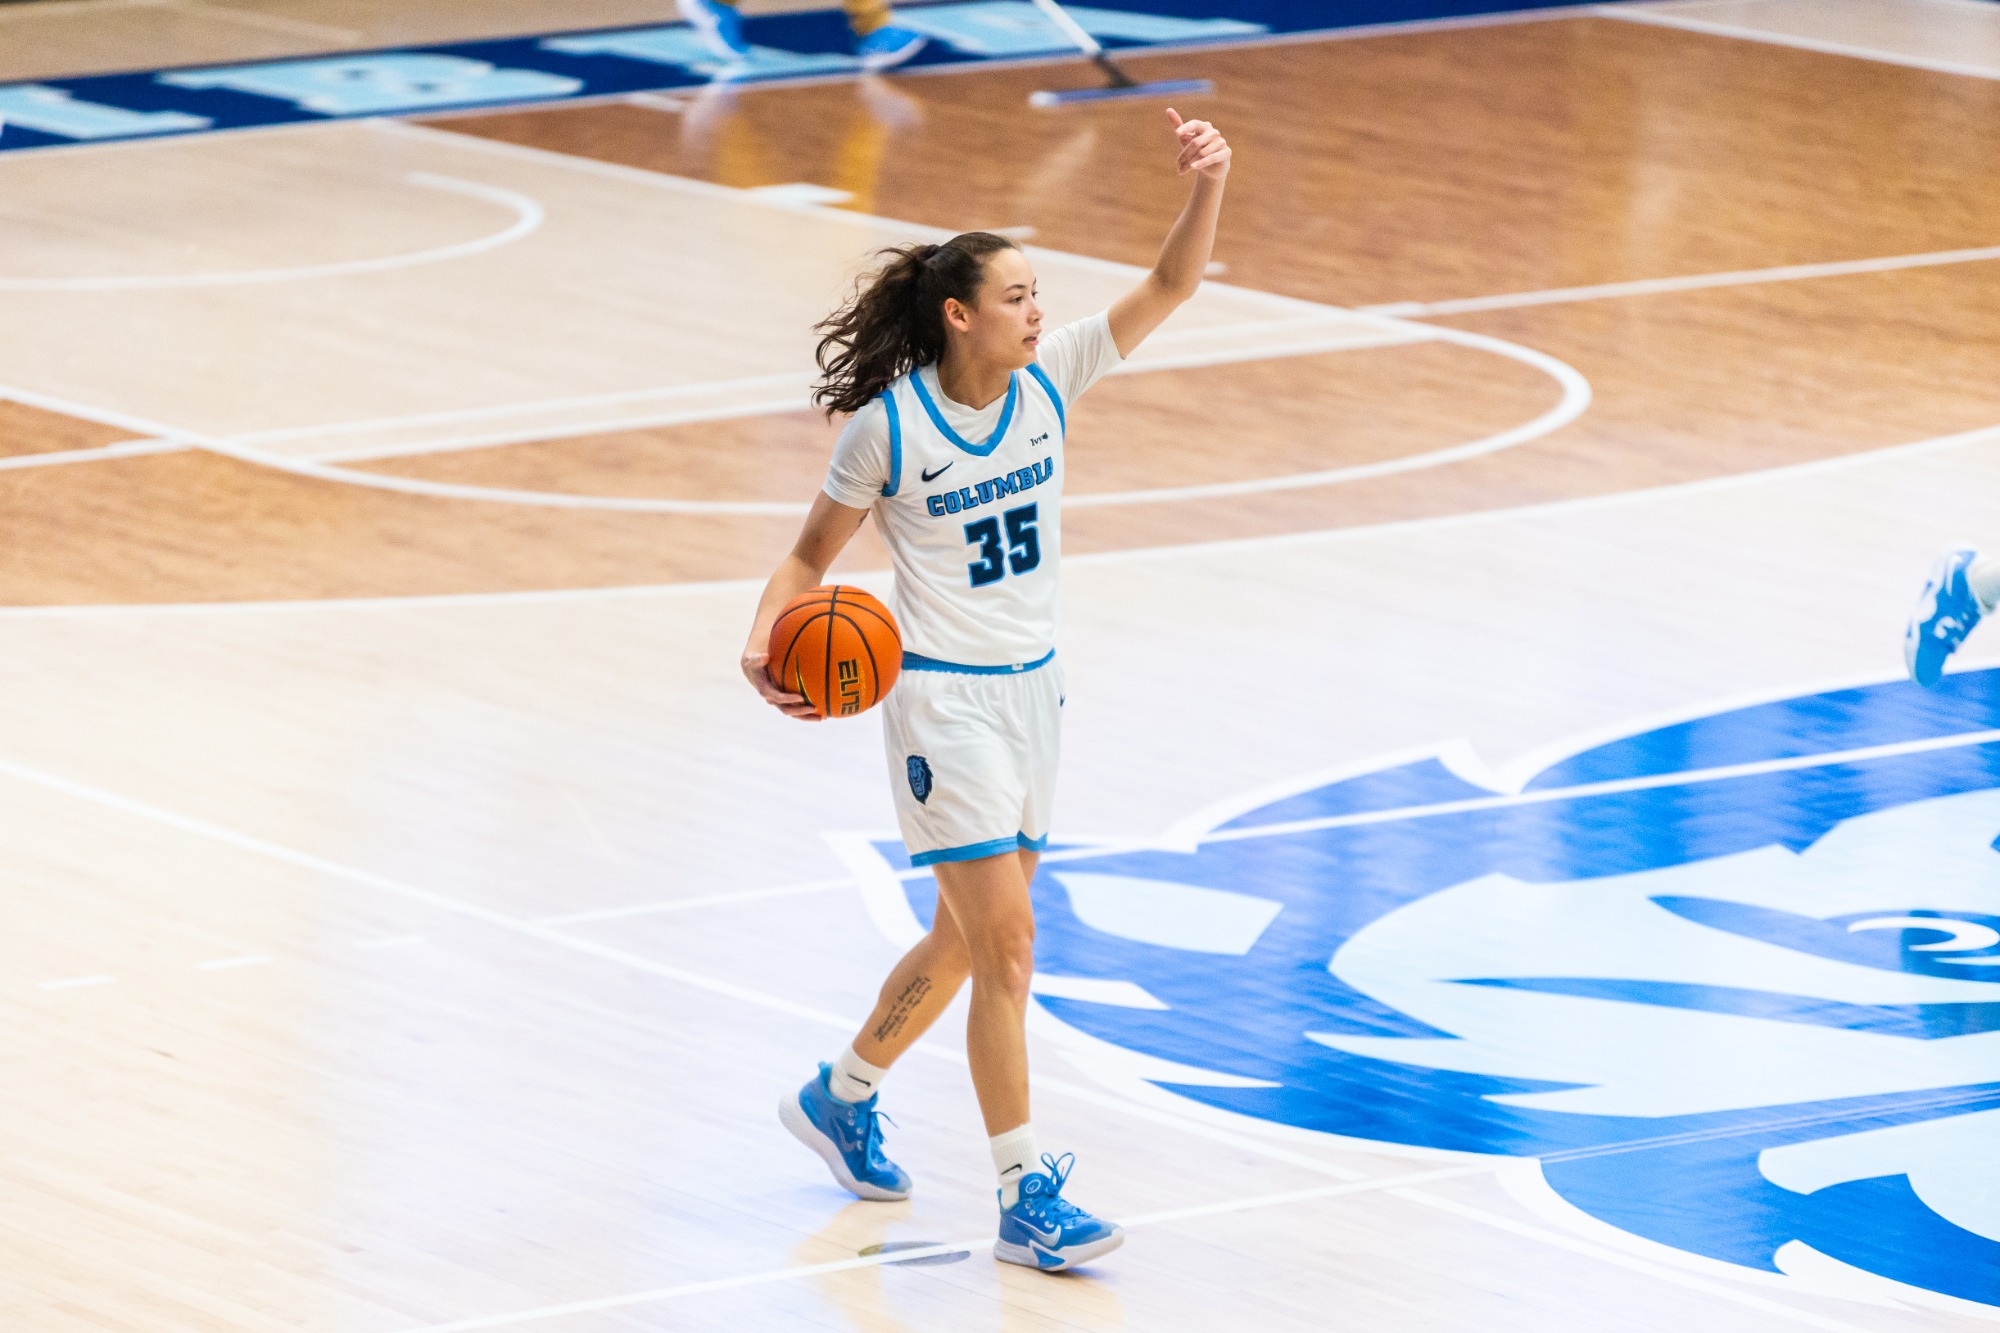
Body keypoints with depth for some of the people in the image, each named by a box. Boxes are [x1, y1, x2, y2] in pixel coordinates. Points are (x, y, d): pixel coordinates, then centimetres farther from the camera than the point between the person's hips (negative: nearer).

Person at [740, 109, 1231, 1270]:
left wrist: (1208, 185, -24)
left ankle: (843, 1097, 41)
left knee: (970, 936, 18)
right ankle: (1026, 1199, -9)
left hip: (1033, 689, 7)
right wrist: (766, 641, -22)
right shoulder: (888, 427, -14)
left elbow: (1171, 287, -7)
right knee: (1007, 939, -12)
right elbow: (811, 558, -3)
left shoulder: (1049, 378, -2)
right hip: (942, 699, -7)